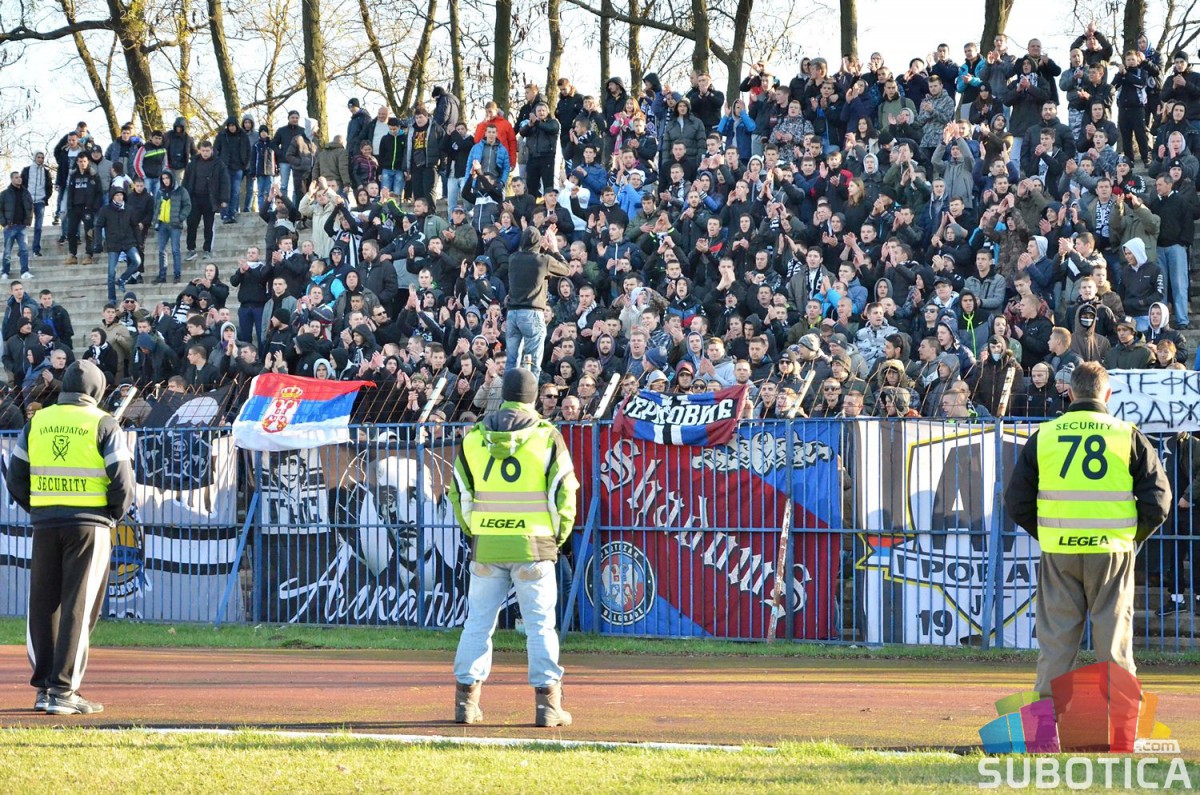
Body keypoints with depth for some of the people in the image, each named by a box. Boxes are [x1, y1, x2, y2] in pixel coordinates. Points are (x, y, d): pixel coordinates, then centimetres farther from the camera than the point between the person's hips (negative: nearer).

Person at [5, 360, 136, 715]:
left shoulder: (37, 422, 7)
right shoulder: (103, 425, -4)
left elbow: (15, 477, 8)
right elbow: (122, 481, -8)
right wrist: (112, 515, 7)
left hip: (45, 525, 3)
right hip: (89, 525, -3)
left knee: (43, 605, 12)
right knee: (78, 607, -2)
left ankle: (44, 688, 14)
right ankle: (64, 691, -7)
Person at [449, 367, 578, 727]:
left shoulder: (474, 437, 3)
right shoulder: (547, 437, -5)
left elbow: (459, 493, 6)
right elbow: (564, 493, -4)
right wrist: (557, 537, 8)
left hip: (486, 548, 2)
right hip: (533, 548, -2)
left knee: (478, 623, 10)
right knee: (540, 626, 2)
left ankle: (467, 701, 9)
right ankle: (548, 704, 0)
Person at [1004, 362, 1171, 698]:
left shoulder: (1043, 436, 2)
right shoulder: (1129, 436, -1)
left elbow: (1017, 502, 5)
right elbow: (1158, 500, -1)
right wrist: (1134, 537, 12)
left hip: (1058, 552, 1)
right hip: (1113, 549, -1)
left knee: (1055, 636, 6)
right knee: (1113, 637, 5)